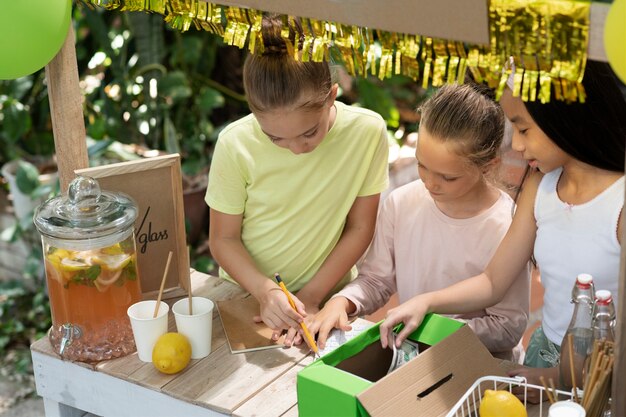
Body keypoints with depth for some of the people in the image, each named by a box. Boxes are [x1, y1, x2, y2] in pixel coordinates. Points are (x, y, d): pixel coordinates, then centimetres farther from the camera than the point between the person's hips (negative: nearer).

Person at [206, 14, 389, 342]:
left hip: (327, 297, 0)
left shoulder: (368, 132, -14)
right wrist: (263, 291, -21)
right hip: (246, 295, 0)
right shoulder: (235, 144, -15)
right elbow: (224, 239, -6)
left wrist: (311, 295, -10)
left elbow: (360, 229, -5)